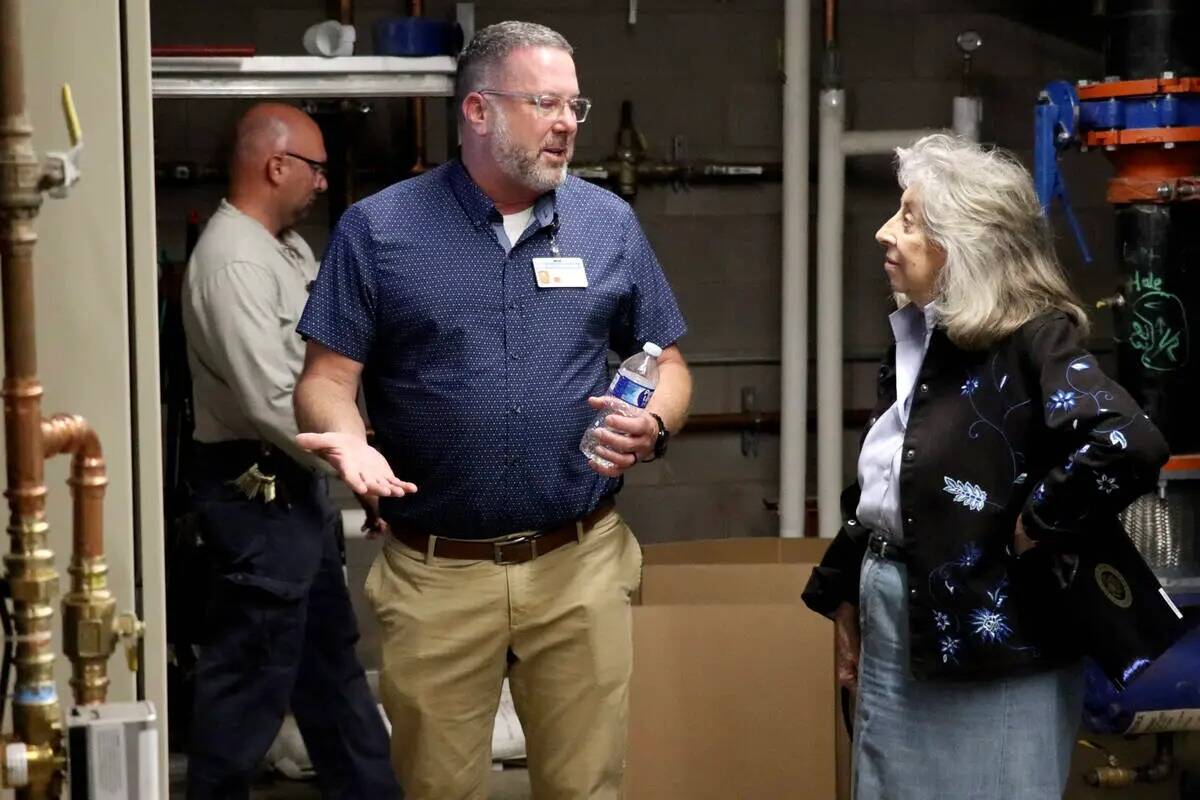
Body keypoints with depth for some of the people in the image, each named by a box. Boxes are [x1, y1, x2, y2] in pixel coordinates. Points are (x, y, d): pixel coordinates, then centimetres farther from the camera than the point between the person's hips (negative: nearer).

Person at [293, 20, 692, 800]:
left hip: (579, 562, 2)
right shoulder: (379, 227, -2)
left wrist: (654, 425, -11)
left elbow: (666, 363, 11)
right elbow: (328, 376, -1)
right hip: (434, 570, -1)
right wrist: (347, 437, -23)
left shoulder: (610, 223, 5)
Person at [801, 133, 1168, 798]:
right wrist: (843, 595, 18)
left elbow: (1128, 446, -32)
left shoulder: (1031, 340, -16)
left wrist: (1034, 531, -21)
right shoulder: (917, 337, 10)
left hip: (986, 642, -8)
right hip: (892, 622, 8)